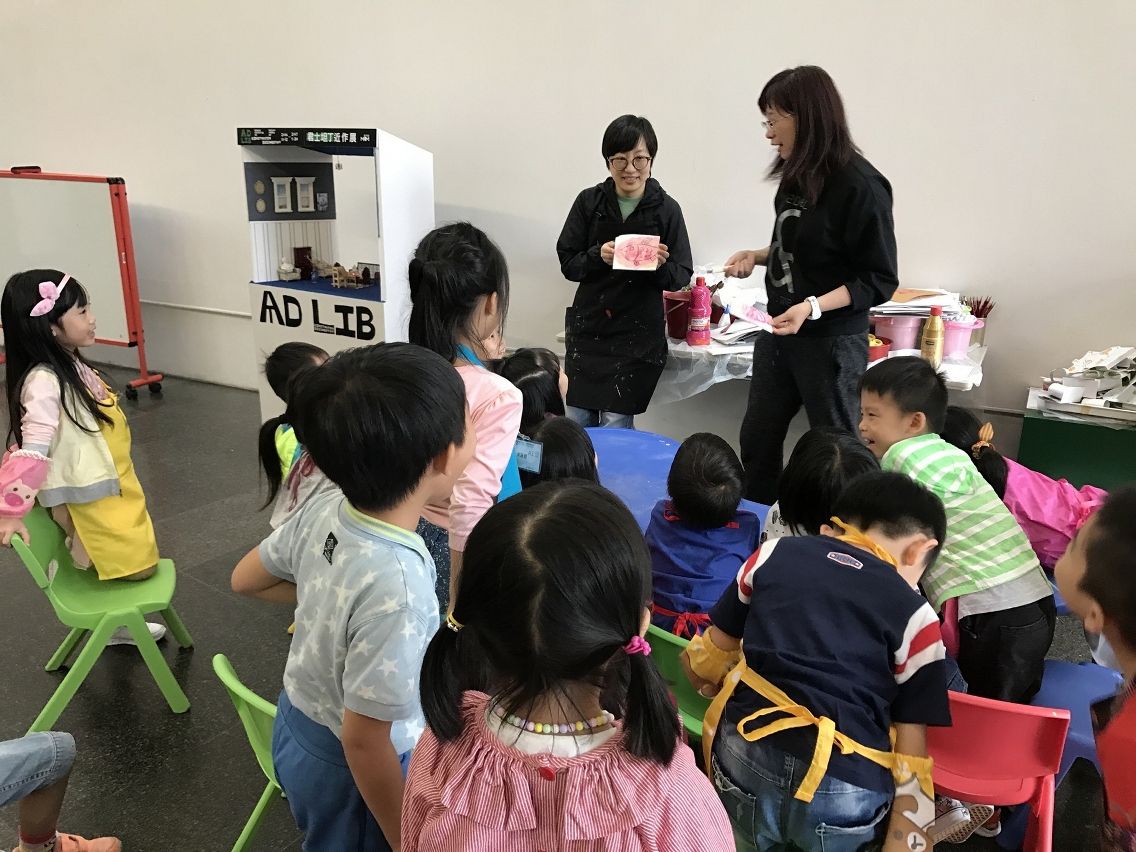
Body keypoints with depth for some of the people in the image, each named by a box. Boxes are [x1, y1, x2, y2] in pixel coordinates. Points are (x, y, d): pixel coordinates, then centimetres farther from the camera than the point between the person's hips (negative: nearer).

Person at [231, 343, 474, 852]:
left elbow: (246, 580, 2)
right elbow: (364, 742, -27)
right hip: (346, 769, -6)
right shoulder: (397, 588, -37)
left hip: (297, 726, 7)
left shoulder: (324, 510, -17)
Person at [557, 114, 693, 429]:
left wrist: (661, 266, -21)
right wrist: (598, 256, -17)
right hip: (588, 328, 2)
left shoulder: (667, 209, -4)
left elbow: (681, 279, 0)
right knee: (577, 423, 8)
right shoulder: (589, 202, 0)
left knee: (616, 427, -1)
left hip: (639, 335, -2)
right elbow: (567, 263, 2)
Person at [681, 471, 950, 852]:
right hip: (845, 792, -1)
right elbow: (911, 743, 4)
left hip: (744, 757, 2)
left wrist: (704, 678, 41)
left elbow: (712, 653, 21)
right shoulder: (915, 616, 5)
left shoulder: (775, 553, 12)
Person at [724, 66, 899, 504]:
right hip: (777, 334, 8)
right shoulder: (797, 176, 4)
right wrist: (758, 255, 1)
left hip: (831, 343, -8)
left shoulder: (861, 186, -18)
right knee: (757, 440, 15)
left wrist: (813, 307, -27)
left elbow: (879, 281, -15)